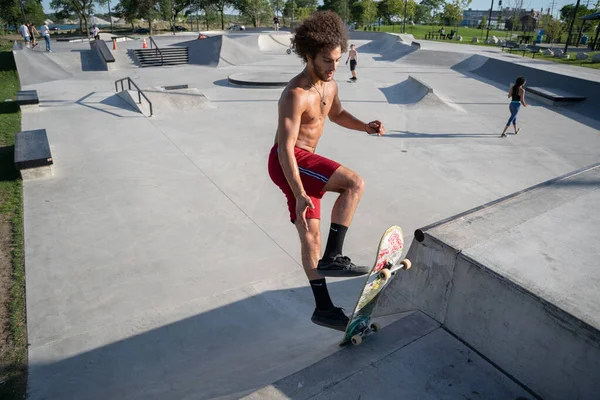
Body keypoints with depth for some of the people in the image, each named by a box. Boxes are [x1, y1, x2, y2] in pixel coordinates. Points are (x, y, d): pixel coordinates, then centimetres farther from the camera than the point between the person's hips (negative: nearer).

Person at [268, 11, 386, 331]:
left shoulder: (329, 85, 6)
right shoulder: (295, 95, -22)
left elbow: (337, 114, 24)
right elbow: (286, 148, -26)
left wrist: (366, 127, 5)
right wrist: (300, 194, -31)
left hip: (304, 161, 9)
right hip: (288, 163, -8)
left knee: (311, 236, 8)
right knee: (355, 183, -23)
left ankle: (323, 308, 17)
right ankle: (332, 257, -13)